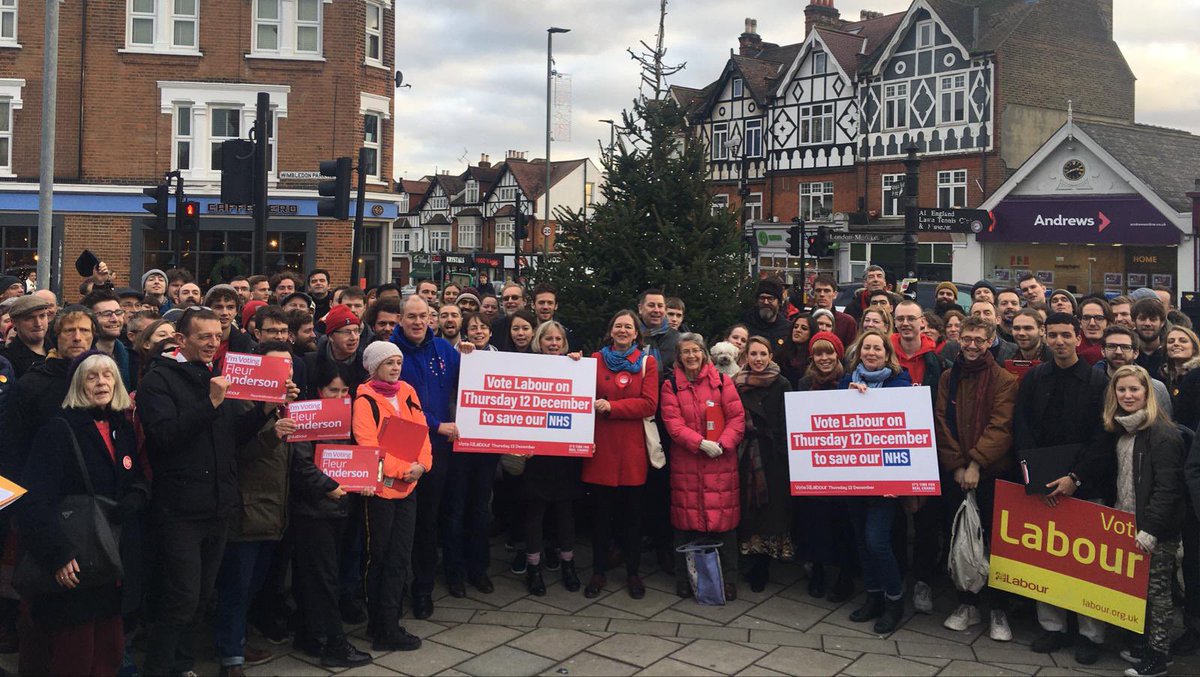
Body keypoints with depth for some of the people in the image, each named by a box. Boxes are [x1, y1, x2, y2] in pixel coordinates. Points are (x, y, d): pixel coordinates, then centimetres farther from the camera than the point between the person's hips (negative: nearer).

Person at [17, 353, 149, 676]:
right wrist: (58, 553, -28)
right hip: (74, 567, -6)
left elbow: (139, 481, 18)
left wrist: (134, 498, -7)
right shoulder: (59, 429, -9)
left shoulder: (123, 429, 11)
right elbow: (35, 500, -18)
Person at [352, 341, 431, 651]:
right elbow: (368, 445, -16)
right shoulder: (365, 399, -9)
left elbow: (421, 431, 7)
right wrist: (402, 469, -21)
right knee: (380, 556, 3)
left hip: (408, 486, 6)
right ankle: (383, 629, 11)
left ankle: (387, 624, 19)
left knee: (400, 557, 8)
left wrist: (421, 465, -10)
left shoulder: (407, 393, 9)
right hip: (380, 486, -6)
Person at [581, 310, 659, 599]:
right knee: (601, 512, 6)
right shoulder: (596, 359, 8)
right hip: (601, 447, 1)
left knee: (632, 513, 9)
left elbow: (649, 404, -7)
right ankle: (599, 572, 19)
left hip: (633, 449, 0)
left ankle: (633, 572, 22)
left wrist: (610, 407, -14)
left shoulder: (647, 362, 4)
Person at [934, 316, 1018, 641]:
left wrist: (975, 464, -18)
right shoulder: (948, 377, 8)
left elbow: (1000, 426, -11)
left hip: (992, 472, -3)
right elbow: (942, 424, 3)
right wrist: (956, 465, -6)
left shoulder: (1004, 380, -3)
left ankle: (999, 610, 14)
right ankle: (967, 604, 23)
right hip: (954, 473, 3)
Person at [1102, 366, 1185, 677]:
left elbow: (1167, 487, -19)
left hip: (1157, 529, -7)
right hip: (1128, 524, 7)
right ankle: (1145, 643, 26)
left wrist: (1150, 529, -22)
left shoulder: (1163, 434, -16)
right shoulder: (1119, 430, 9)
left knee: (1156, 590, 2)